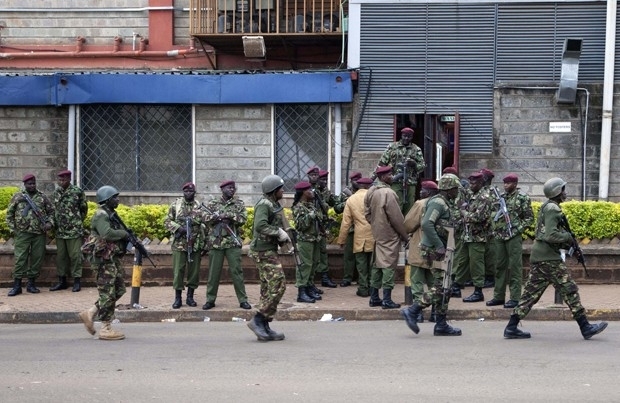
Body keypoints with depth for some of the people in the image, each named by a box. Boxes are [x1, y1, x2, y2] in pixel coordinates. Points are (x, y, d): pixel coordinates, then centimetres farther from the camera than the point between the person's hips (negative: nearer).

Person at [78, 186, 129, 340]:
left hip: (114, 259, 10)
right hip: (105, 259, -10)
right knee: (108, 293, -5)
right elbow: (107, 234, -30)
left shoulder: (111, 214, 17)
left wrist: (127, 236, 5)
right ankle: (106, 329, 1)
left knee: (119, 290, 13)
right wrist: (124, 233, -15)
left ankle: (90, 313, 19)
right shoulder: (101, 215, -14)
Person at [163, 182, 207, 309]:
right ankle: (178, 298, 7)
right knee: (178, 270, -1)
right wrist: (178, 228, -14)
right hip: (179, 244, -1)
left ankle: (190, 297, 17)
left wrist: (204, 245, 2)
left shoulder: (200, 206, 6)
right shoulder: (175, 205, 3)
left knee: (194, 271, 5)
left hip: (195, 244, 1)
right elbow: (167, 221, 3)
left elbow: (205, 225, 7)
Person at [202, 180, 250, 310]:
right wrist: (220, 217, -18)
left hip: (233, 242, 0)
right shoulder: (213, 203, 8)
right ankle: (210, 299, 12)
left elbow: (243, 218, -6)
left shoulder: (239, 203, 8)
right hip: (216, 242, 0)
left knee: (236, 271, -1)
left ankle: (243, 300, 2)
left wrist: (228, 215, -16)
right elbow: (207, 218, -6)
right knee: (213, 272, 4)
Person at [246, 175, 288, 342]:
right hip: (264, 251, -10)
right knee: (278, 284, -13)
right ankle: (258, 320, -12)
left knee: (268, 289, 10)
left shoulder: (273, 204, 17)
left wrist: (284, 236, 6)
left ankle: (264, 327, 13)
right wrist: (279, 233, -20)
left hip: (268, 250, 10)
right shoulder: (264, 204, -14)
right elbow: (260, 226, -28)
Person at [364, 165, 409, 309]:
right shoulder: (388, 193, -19)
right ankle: (387, 300, -5)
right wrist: (405, 235, -8)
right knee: (389, 265, -4)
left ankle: (374, 297, 18)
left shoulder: (370, 192, 6)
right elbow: (396, 217, -17)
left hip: (376, 234, 8)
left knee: (377, 265, 14)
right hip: (389, 236, -8)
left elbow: (367, 214, 12)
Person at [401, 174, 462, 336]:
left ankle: (441, 325, 12)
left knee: (444, 288, 10)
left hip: (439, 251, 10)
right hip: (435, 251, -10)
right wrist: (439, 246, -25)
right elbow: (426, 224, -27)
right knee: (441, 287, -12)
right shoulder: (438, 203, -14)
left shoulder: (444, 203, 18)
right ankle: (412, 311, -10)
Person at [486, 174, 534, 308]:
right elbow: (494, 213, 23)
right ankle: (499, 296, 17)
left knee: (515, 267, -4)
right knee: (500, 266, 11)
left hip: (514, 237, -7)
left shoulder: (522, 198, -5)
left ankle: (515, 298, -2)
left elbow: (529, 218, -5)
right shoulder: (501, 197, 14)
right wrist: (495, 227, 6)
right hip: (500, 236, 7)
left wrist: (518, 229, -13)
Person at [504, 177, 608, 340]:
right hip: (548, 258, -10)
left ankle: (511, 328, 7)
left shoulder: (546, 207, 19)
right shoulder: (552, 209, -13)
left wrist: (573, 247, 16)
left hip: (537, 257, 10)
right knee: (569, 290, -4)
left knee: (531, 293, 9)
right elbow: (551, 235, -24)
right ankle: (585, 327, -1)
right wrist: (568, 237, -9)